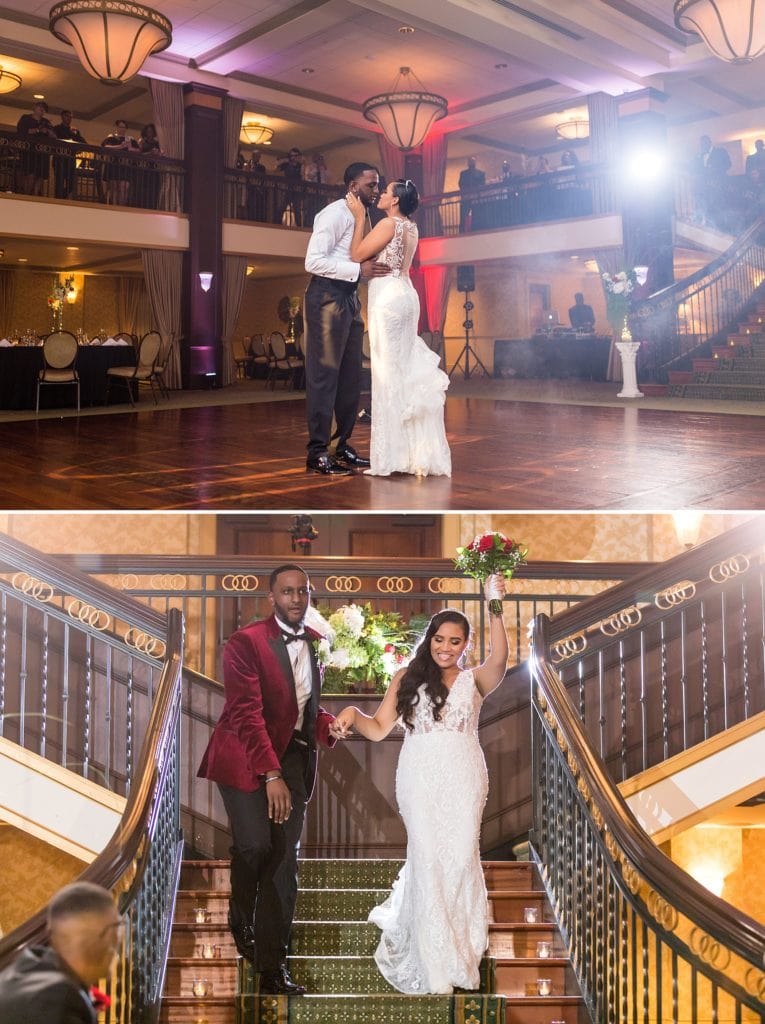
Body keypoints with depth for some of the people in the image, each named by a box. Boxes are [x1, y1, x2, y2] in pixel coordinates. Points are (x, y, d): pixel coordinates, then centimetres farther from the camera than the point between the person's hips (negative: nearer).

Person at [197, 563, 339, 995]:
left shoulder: (315, 643, 8)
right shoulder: (247, 642, -12)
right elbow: (247, 713, -17)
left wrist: (330, 725, -5)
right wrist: (271, 775, -23)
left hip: (294, 757, 5)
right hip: (247, 757, -5)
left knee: (284, 860, 3)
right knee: (255, 845, -14)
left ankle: (273, 965, 12)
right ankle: (242, 921, 19)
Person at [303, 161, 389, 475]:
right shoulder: (334, 213, -10)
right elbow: (313, 261, -20)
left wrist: (371, 268, 7)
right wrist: (359, 269, -23)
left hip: (348, 299, 9)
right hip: (327, 298, -9)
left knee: (351, 376, 10)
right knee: (324, 375, -7)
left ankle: (342, 446, 19)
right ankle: (318, 452, -2)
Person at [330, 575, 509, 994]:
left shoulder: (473, 680, 5)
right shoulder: (407, 679, 7)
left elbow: (499, 662, -18)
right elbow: (378, 728, 4)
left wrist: (494, 610, -30)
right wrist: (353, 714, -17)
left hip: (464, 780, 0)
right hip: (420, 779, 0)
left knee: (461, 855, -4)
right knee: (428, 855, -2)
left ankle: (459, 939, 22)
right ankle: (433, 962, 14)